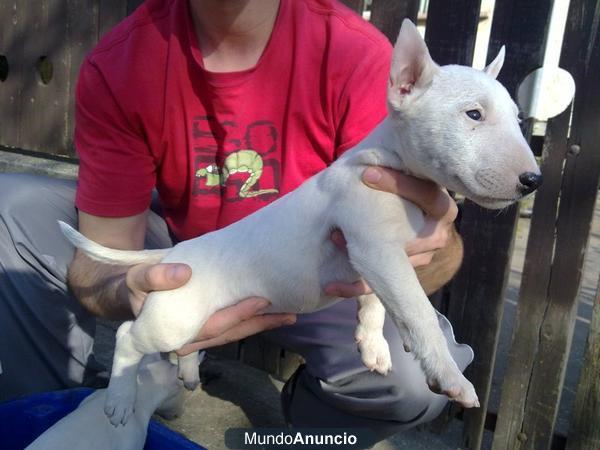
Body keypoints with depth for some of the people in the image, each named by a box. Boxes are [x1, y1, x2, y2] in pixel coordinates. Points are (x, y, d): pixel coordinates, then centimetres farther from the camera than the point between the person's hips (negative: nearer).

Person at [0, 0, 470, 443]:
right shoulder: (117, 64, -18)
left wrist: (432, 245, -49)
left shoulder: (357, 55, -24)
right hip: (180, 268, 2)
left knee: (414, 376, -29)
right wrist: (130, 291, -43)